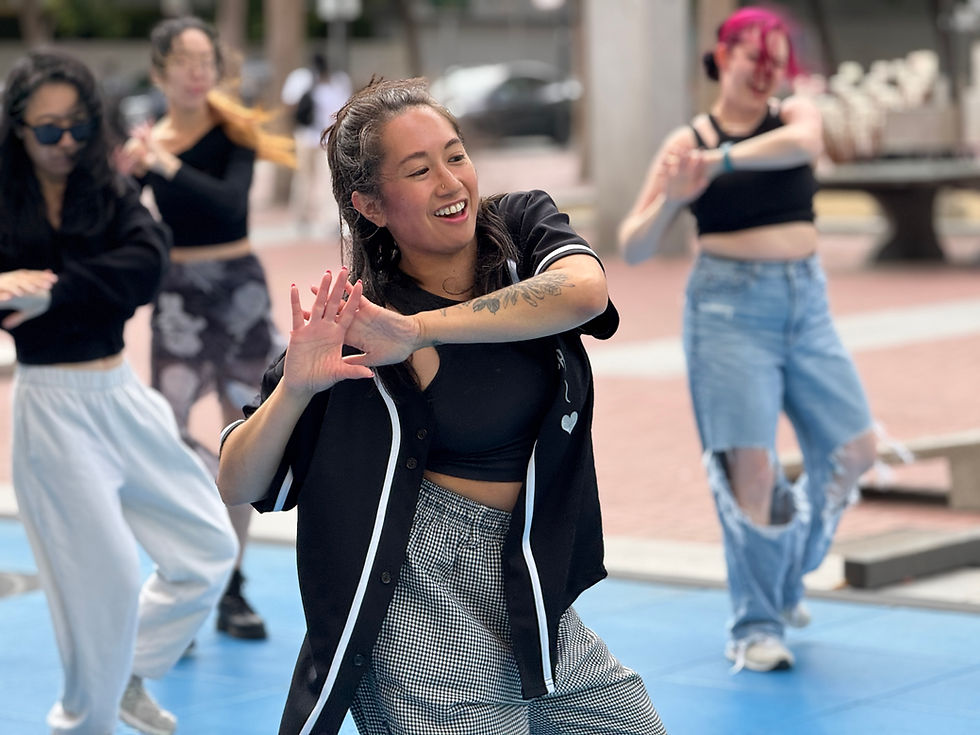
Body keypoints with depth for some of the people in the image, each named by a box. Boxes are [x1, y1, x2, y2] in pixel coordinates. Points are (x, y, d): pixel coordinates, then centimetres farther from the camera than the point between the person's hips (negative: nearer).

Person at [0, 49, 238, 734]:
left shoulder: (111, 195, 3)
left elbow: (147, 263, -17)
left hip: (123, 395, 5)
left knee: (210, 549, 10)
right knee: (106, 579, -2)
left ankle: (128, 674, 30)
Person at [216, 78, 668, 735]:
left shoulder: (522, 228, -1)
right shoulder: (354, 323, -12)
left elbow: (585, 290, -26)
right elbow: (239, 486, -11)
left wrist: (419, 329, -27)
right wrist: (293, 389, -29)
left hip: (534, 594, 5)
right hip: (430, 624, -5)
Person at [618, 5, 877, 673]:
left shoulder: (795, 113, 7)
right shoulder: (687, 142, 1)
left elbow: (802, 143, -21)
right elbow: (632, 248, -1)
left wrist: (720, 158, -26)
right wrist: (671, 198, -19)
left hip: (806, 300, 4)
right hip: (729, 306, -3)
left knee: (855, 452, 2)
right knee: (751, 464, -11)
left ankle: (788, 575, 26)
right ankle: (755, 625, 1)